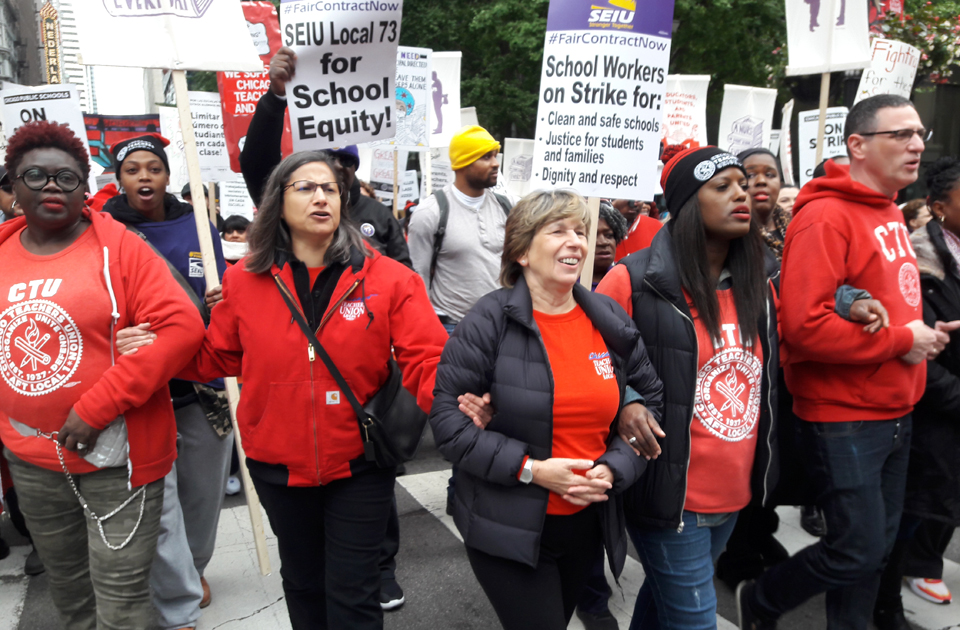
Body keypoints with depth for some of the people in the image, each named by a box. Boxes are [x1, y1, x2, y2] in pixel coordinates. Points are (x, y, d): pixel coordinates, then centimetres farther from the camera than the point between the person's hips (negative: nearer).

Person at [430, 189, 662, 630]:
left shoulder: (611, 320, 1)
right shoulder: (489, 321, -14)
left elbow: (649, 398, 9)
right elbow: (447, 415, -15)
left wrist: (613, 468, -6)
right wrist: (530, 468, -21)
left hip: (586, 524, 5)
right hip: (507, 529, -5)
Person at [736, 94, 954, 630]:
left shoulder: (892, 213, 12)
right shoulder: (826, 216, -17)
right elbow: (805, 325, -26)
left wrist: (922, 334, 8)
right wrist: (900, 340, -17)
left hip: (896, 412, 9)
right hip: (844, 418, -9)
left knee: (879, 545, 16)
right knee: (858, 550, 0)